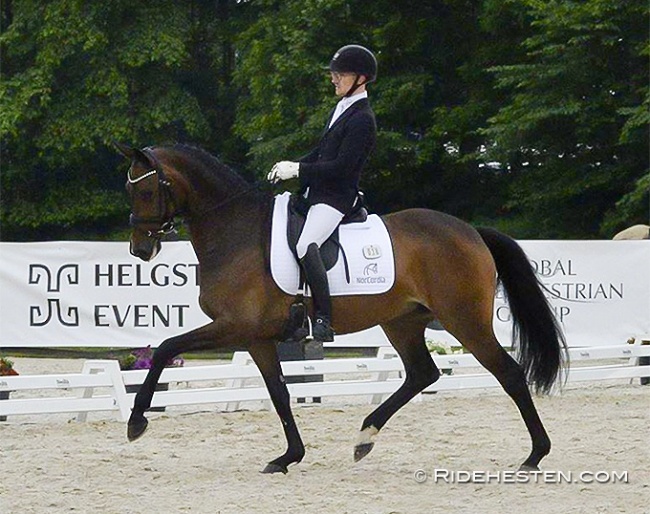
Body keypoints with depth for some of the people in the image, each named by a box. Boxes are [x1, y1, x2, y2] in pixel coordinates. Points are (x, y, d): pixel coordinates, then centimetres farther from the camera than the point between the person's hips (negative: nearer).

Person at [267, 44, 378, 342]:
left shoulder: (362, 119, -14)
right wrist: (290, 167, 8)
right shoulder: (341, 110, 16)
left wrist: (297, 170, -18)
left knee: (306, 246, -31)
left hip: (337, 197, -11)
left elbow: (341, 166, -21)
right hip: (316, 192, 11)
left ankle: (324, 319, -33)